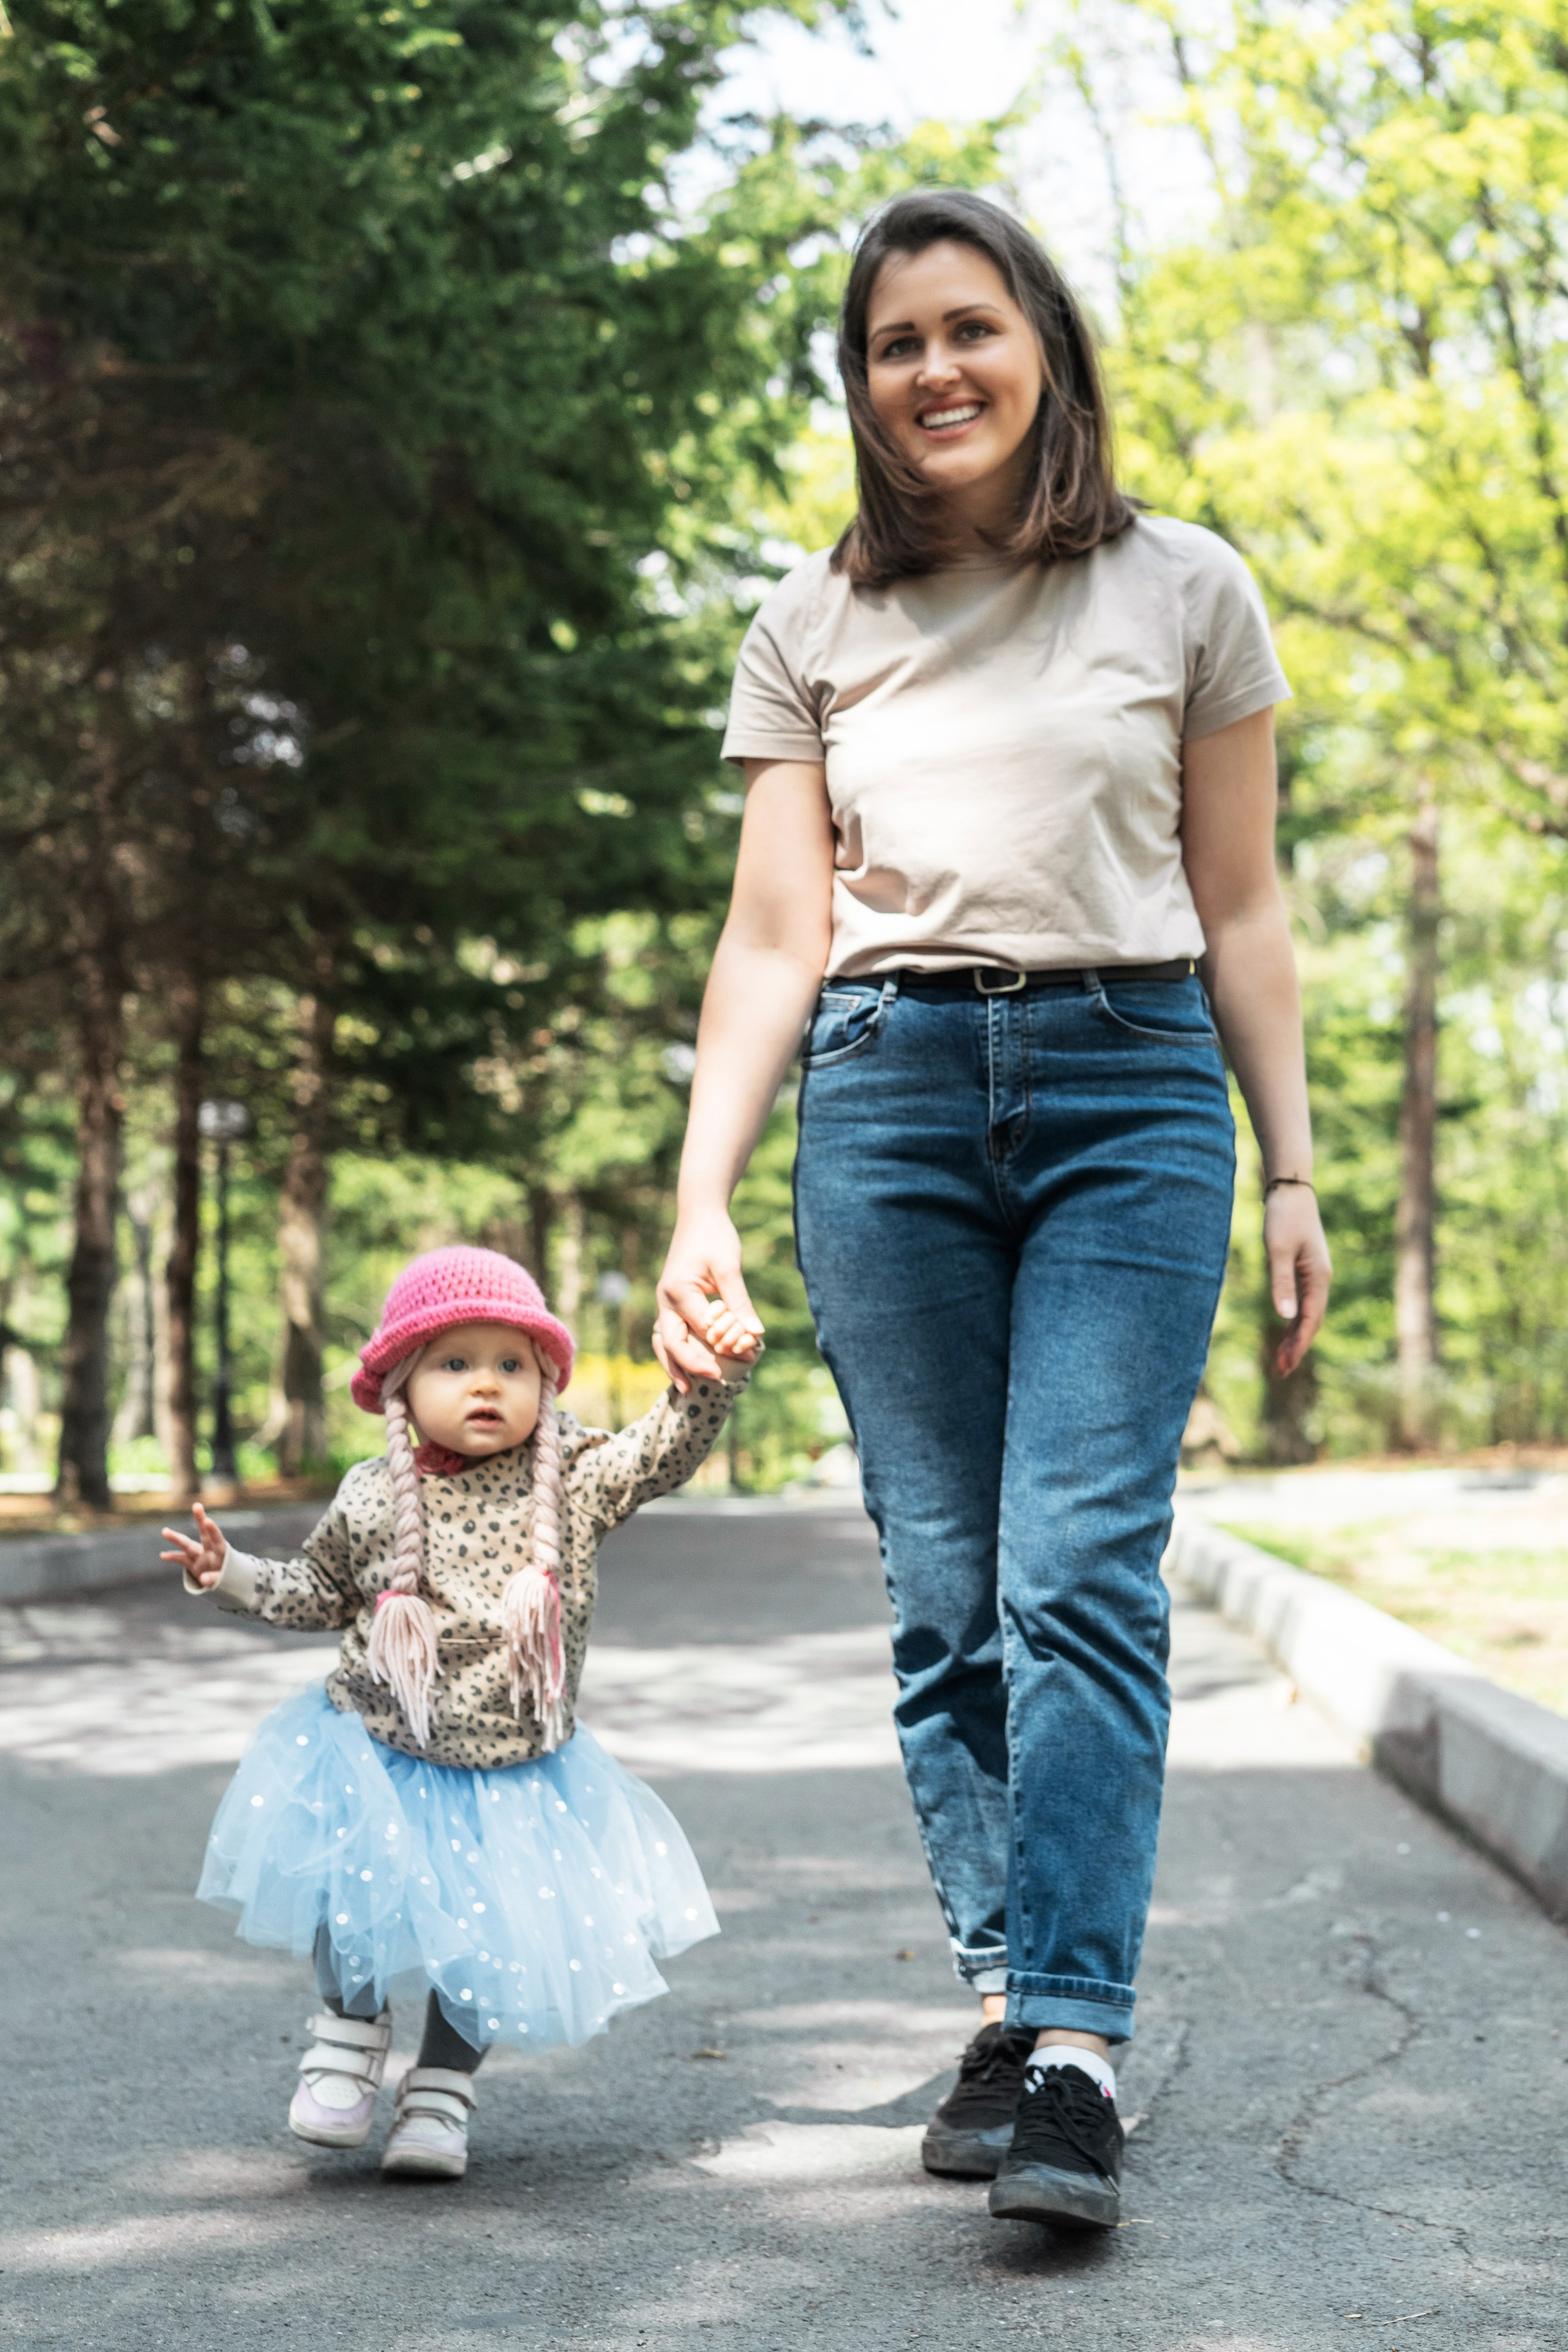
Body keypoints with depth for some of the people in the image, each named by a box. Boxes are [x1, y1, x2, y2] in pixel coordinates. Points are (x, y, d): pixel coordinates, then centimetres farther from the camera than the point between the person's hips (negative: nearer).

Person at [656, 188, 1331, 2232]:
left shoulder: (1185, 593, 8)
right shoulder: (813, 628, 11)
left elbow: (1240, 913, 10)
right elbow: (775, 938, 9)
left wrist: (1289, 1174, 7)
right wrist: (701, 1202, 1)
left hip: (1130, 1088, -2)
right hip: (887, 1099, 2)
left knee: (1080, 1574, -12)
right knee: (946, 1594, 2)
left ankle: (1075, 2052, -13)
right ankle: (1005, 2006, 10)